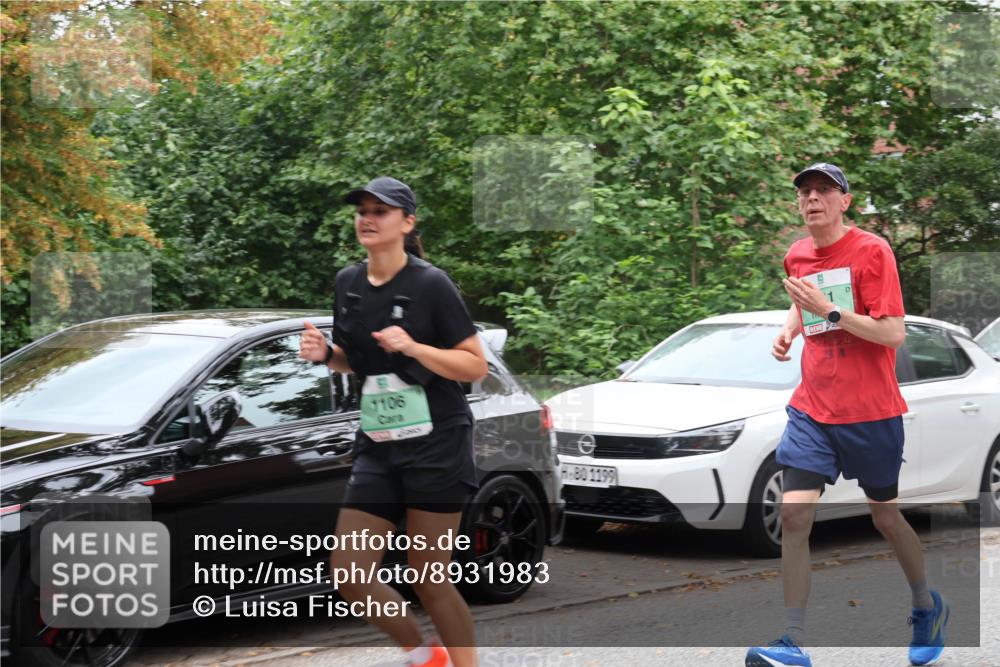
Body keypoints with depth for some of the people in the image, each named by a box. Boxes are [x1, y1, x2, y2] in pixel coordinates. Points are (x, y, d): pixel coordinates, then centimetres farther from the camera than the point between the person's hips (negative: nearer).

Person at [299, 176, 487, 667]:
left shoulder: (430, 284, -11)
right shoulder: (347, 282, 6)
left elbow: (476, 367, -11)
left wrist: (415, 347, -24)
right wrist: (325, 354, -1)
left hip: (436, 445, -6)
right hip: (377, 447, 6)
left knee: (429, 579, -1)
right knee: (348, 572, 1)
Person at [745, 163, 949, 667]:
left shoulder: (872, 251, -11)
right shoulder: (796, 256, 6)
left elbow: (894, 334, -17)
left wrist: (830, 310, -25)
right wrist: (790, 328, 8)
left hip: (870, 412, -4)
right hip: (811, 408, 4)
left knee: (885, 514, 11)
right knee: (794, 514, -10)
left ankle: (928, 607, 38)